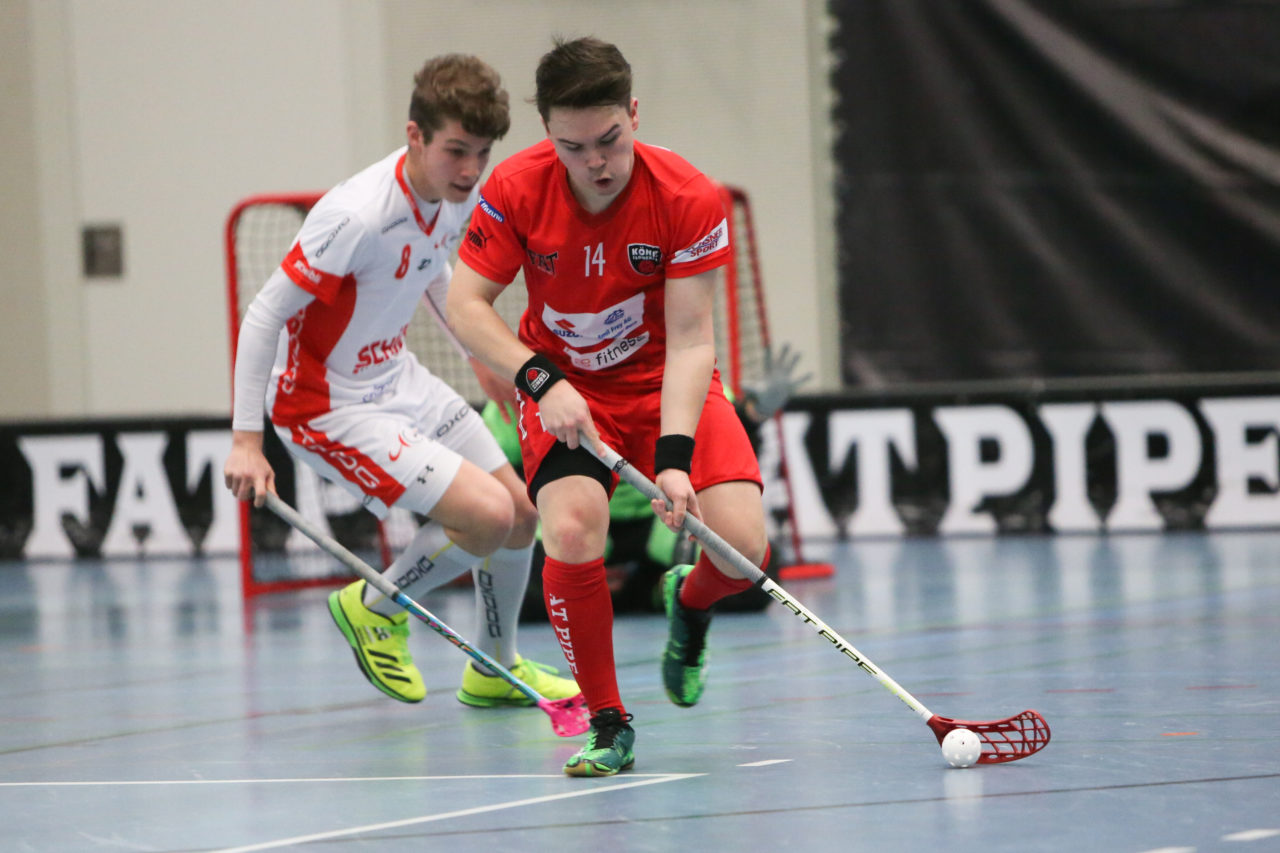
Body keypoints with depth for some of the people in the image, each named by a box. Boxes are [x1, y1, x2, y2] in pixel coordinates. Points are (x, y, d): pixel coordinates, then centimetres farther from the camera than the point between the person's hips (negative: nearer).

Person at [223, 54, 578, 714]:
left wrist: (480, 351, 18)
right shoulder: (359, 217, -31)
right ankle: (375, 609, 9)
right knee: (487, 513, -18)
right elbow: (263, 315, -26)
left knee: (521, 511, 12)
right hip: (328, 405, -9)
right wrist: (246, 440, -27)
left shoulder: (457, 197, -6)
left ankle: (494, 670, 36)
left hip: (397, 378, 9)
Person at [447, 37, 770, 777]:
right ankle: (608, 726, -10)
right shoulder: (516, 190, -18)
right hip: (562, 388, 0)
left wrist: (673, 457, -33)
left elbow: (689, 341, -22)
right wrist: (542, 382, -29)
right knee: (573, 530, -29)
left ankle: (690, 604, 22)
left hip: (666, 385, 0)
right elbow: (467, 305, -14)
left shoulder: (689, 200, -21)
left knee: (742, 545, -18)